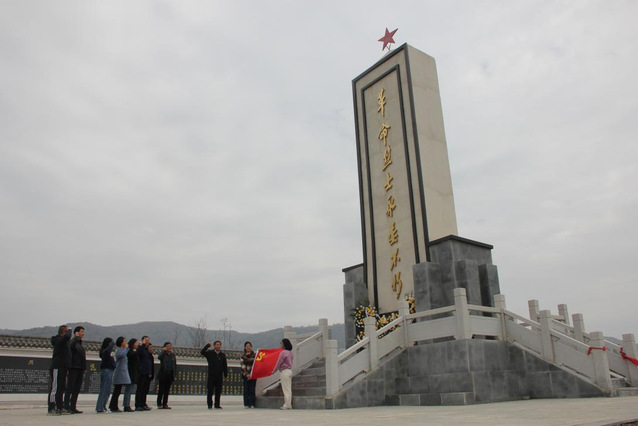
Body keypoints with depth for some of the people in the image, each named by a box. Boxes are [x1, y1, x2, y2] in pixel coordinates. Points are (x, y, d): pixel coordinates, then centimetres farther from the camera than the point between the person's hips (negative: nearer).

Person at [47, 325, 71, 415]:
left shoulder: (63, 341, 18)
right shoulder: (58, 340, -13)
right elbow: (67, 336, -36)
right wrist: (69, 330, -15)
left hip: (62, 368, 10)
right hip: (57, 367, -10)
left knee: (61, 388, 13)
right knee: (54, 388, -8)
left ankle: (59, 408, 18)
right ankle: (52, 408, -6)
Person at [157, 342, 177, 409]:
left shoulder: (172, 354, 12)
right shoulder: (163, 354, -3)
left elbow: (175, 364, 16)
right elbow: (159, 357, -27)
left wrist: (174, 372, 7)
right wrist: (164, 350, -19)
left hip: (170, 375, 4)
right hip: (163, 374, -4)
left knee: (167, 390, 7)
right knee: (161, 390, 0)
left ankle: (165, 404, 12)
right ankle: (159, 404, 7)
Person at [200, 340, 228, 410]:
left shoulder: (223, 355, 9)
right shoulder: (210, 353, 2)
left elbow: (225, 365, 9)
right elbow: (202, 352, -16)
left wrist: (226, 374, 4)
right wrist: (207, 345, -23)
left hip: (219, 376, 2)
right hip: (211, 376, -2)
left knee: (218, 392, 6)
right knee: (210, 391, 0)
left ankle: (217, 405, 14)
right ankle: (210, 405, 8)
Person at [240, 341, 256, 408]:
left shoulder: (254, 354, 4)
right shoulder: (243, 356, 7)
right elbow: (243, 366, 1)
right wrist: (247, 374, -9)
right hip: (245, 374, 1)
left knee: (252, 389, -3)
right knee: (246, 389, -1)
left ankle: (252, 404, 0)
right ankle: (246, 404, 3)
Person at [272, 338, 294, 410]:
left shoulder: (283, 352, -15)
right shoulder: (290, 352, 9)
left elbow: (279, 363, -11)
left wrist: (273, 371, 0)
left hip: (284, 371, -8)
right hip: (290, 371, 8)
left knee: (286, 389, -3)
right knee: (289, 389, 10)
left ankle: (287, 405, -1)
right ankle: (289, 404, 14)